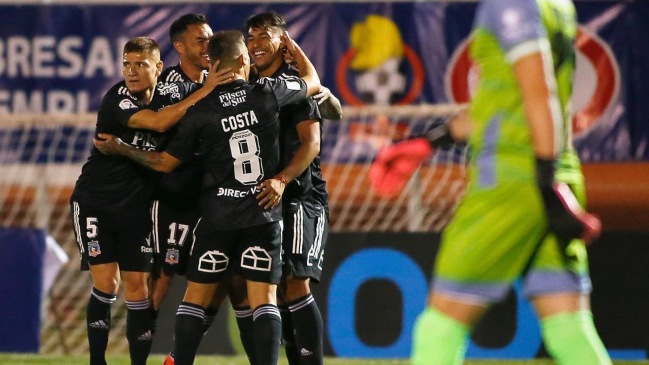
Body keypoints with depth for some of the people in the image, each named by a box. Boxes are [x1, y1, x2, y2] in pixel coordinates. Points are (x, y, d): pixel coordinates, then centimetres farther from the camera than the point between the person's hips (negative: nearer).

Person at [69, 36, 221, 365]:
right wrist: (205, 92, -34)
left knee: (137, 286, 1)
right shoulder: (115, 100, -17)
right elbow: (156, 122, -32)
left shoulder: (170, 96, -3)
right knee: (106, 282, -9)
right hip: (95, 202, -3)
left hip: (136, 208, 3)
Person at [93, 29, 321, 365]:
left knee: (196, 297, 8)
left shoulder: (200, 110, -4)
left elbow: (166, 162, 3)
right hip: (264, 213, 0)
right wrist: (293, 47, 34)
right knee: (264, 300, -4)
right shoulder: (268, 92, -4)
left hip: (218, 215, 0)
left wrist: (120, 149, 18)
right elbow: (313, 82, 15)